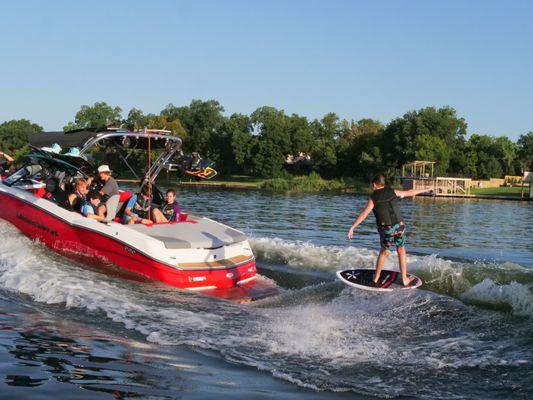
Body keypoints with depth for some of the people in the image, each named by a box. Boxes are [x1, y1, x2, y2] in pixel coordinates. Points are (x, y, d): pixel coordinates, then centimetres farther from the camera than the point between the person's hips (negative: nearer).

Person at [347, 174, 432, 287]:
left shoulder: (373, 198, -3)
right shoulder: (393, 192, 6)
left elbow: (364, 214, -12)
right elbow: (410, 193, 18)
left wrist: (352, 227, -13)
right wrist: (424, 190, 34)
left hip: (385, 229, -1)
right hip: (399, 226, 2)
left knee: (384, 252, 19)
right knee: (401, 251, 18)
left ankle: (376, 277, 27)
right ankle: (404, 279, 18)